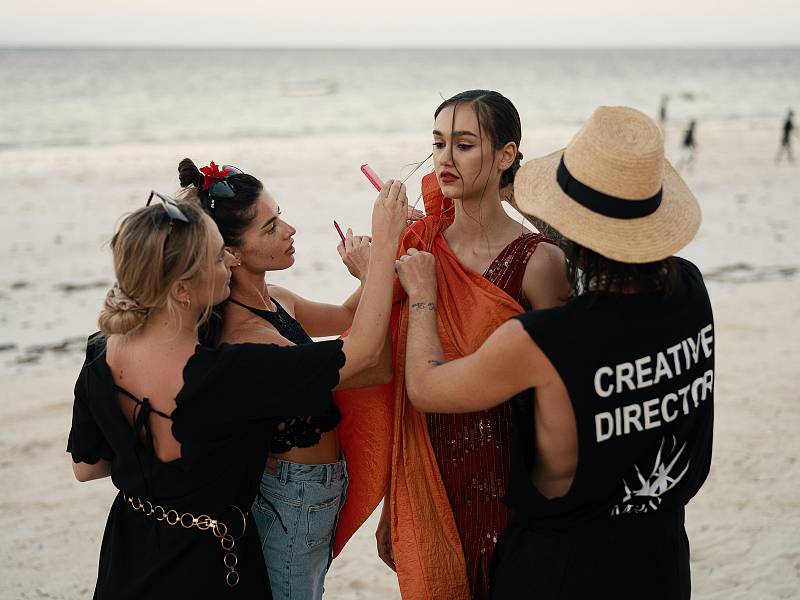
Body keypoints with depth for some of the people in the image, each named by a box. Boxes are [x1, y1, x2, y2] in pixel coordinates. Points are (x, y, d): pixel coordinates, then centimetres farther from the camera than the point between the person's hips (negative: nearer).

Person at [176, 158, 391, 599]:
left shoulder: (276, 301, 0)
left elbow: (345, 317, 18)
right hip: (290, 500, -9)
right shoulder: (244, 333, -28)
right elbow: (379, 368, -29)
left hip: (318, 492, 9)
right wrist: (372, 277, -17)